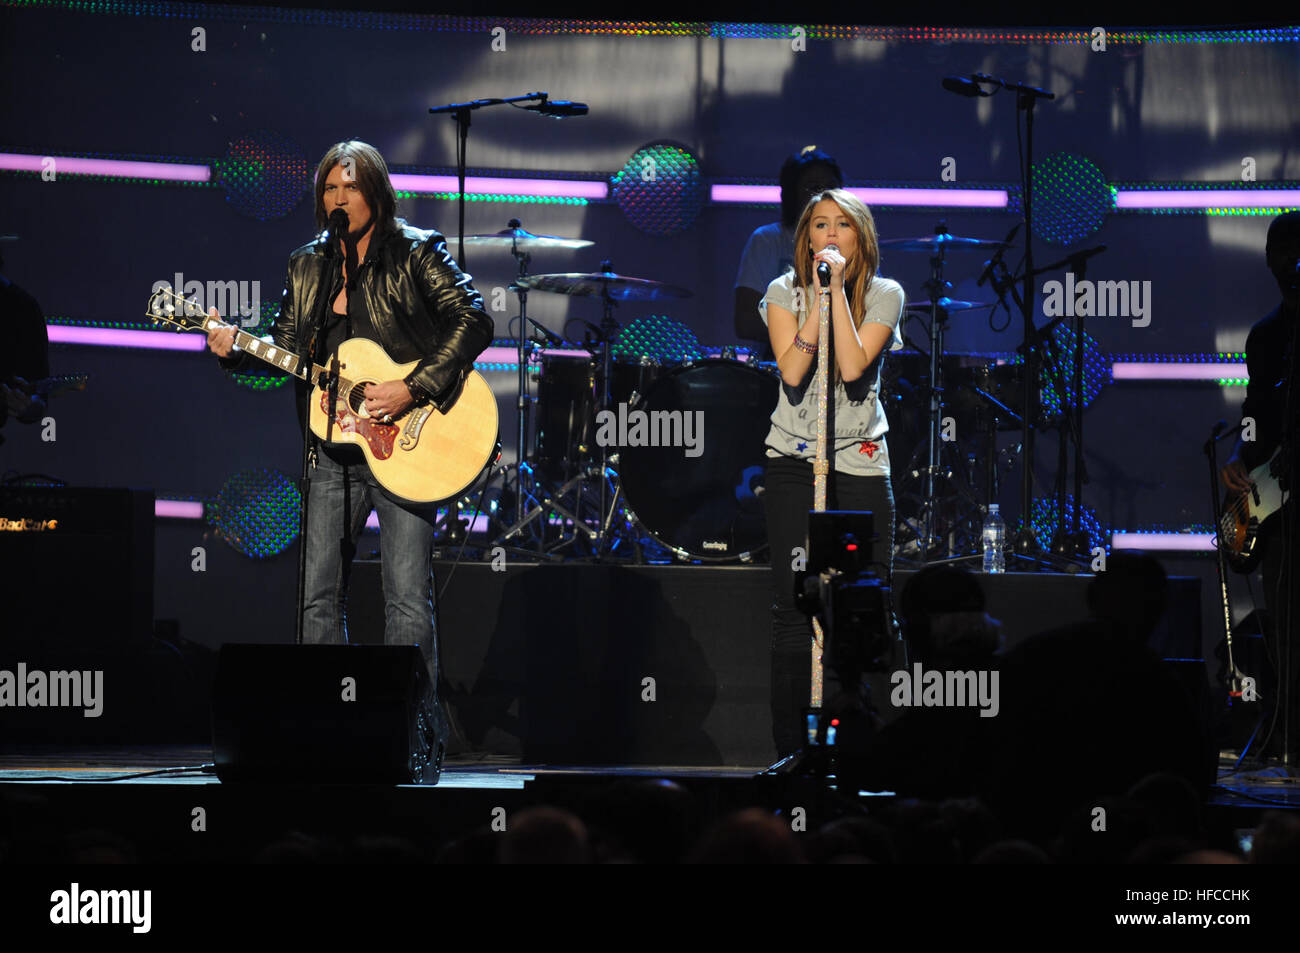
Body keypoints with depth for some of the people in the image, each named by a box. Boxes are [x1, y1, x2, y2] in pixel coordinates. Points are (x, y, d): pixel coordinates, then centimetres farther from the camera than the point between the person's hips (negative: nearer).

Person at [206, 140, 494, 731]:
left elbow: (474, 323, -10)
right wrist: (236, 351, -4)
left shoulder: (416, 253, -3)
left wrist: (413, 390, -18)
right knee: (319, 595, 5)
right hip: (334, 453, 6)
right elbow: (286, 352, 16)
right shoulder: (307, 268, 14)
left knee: (407, 602, -7)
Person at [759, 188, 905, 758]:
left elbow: (853, 365, -14)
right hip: (794, 464, -1)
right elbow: (792, 371, -12)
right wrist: (819, 294, -13)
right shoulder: (785, 292, 3)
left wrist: (837, 292, -14)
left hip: (862, 466, 1)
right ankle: (791, 752, -1)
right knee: (795, 614, -6)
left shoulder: (884, 295, 2)